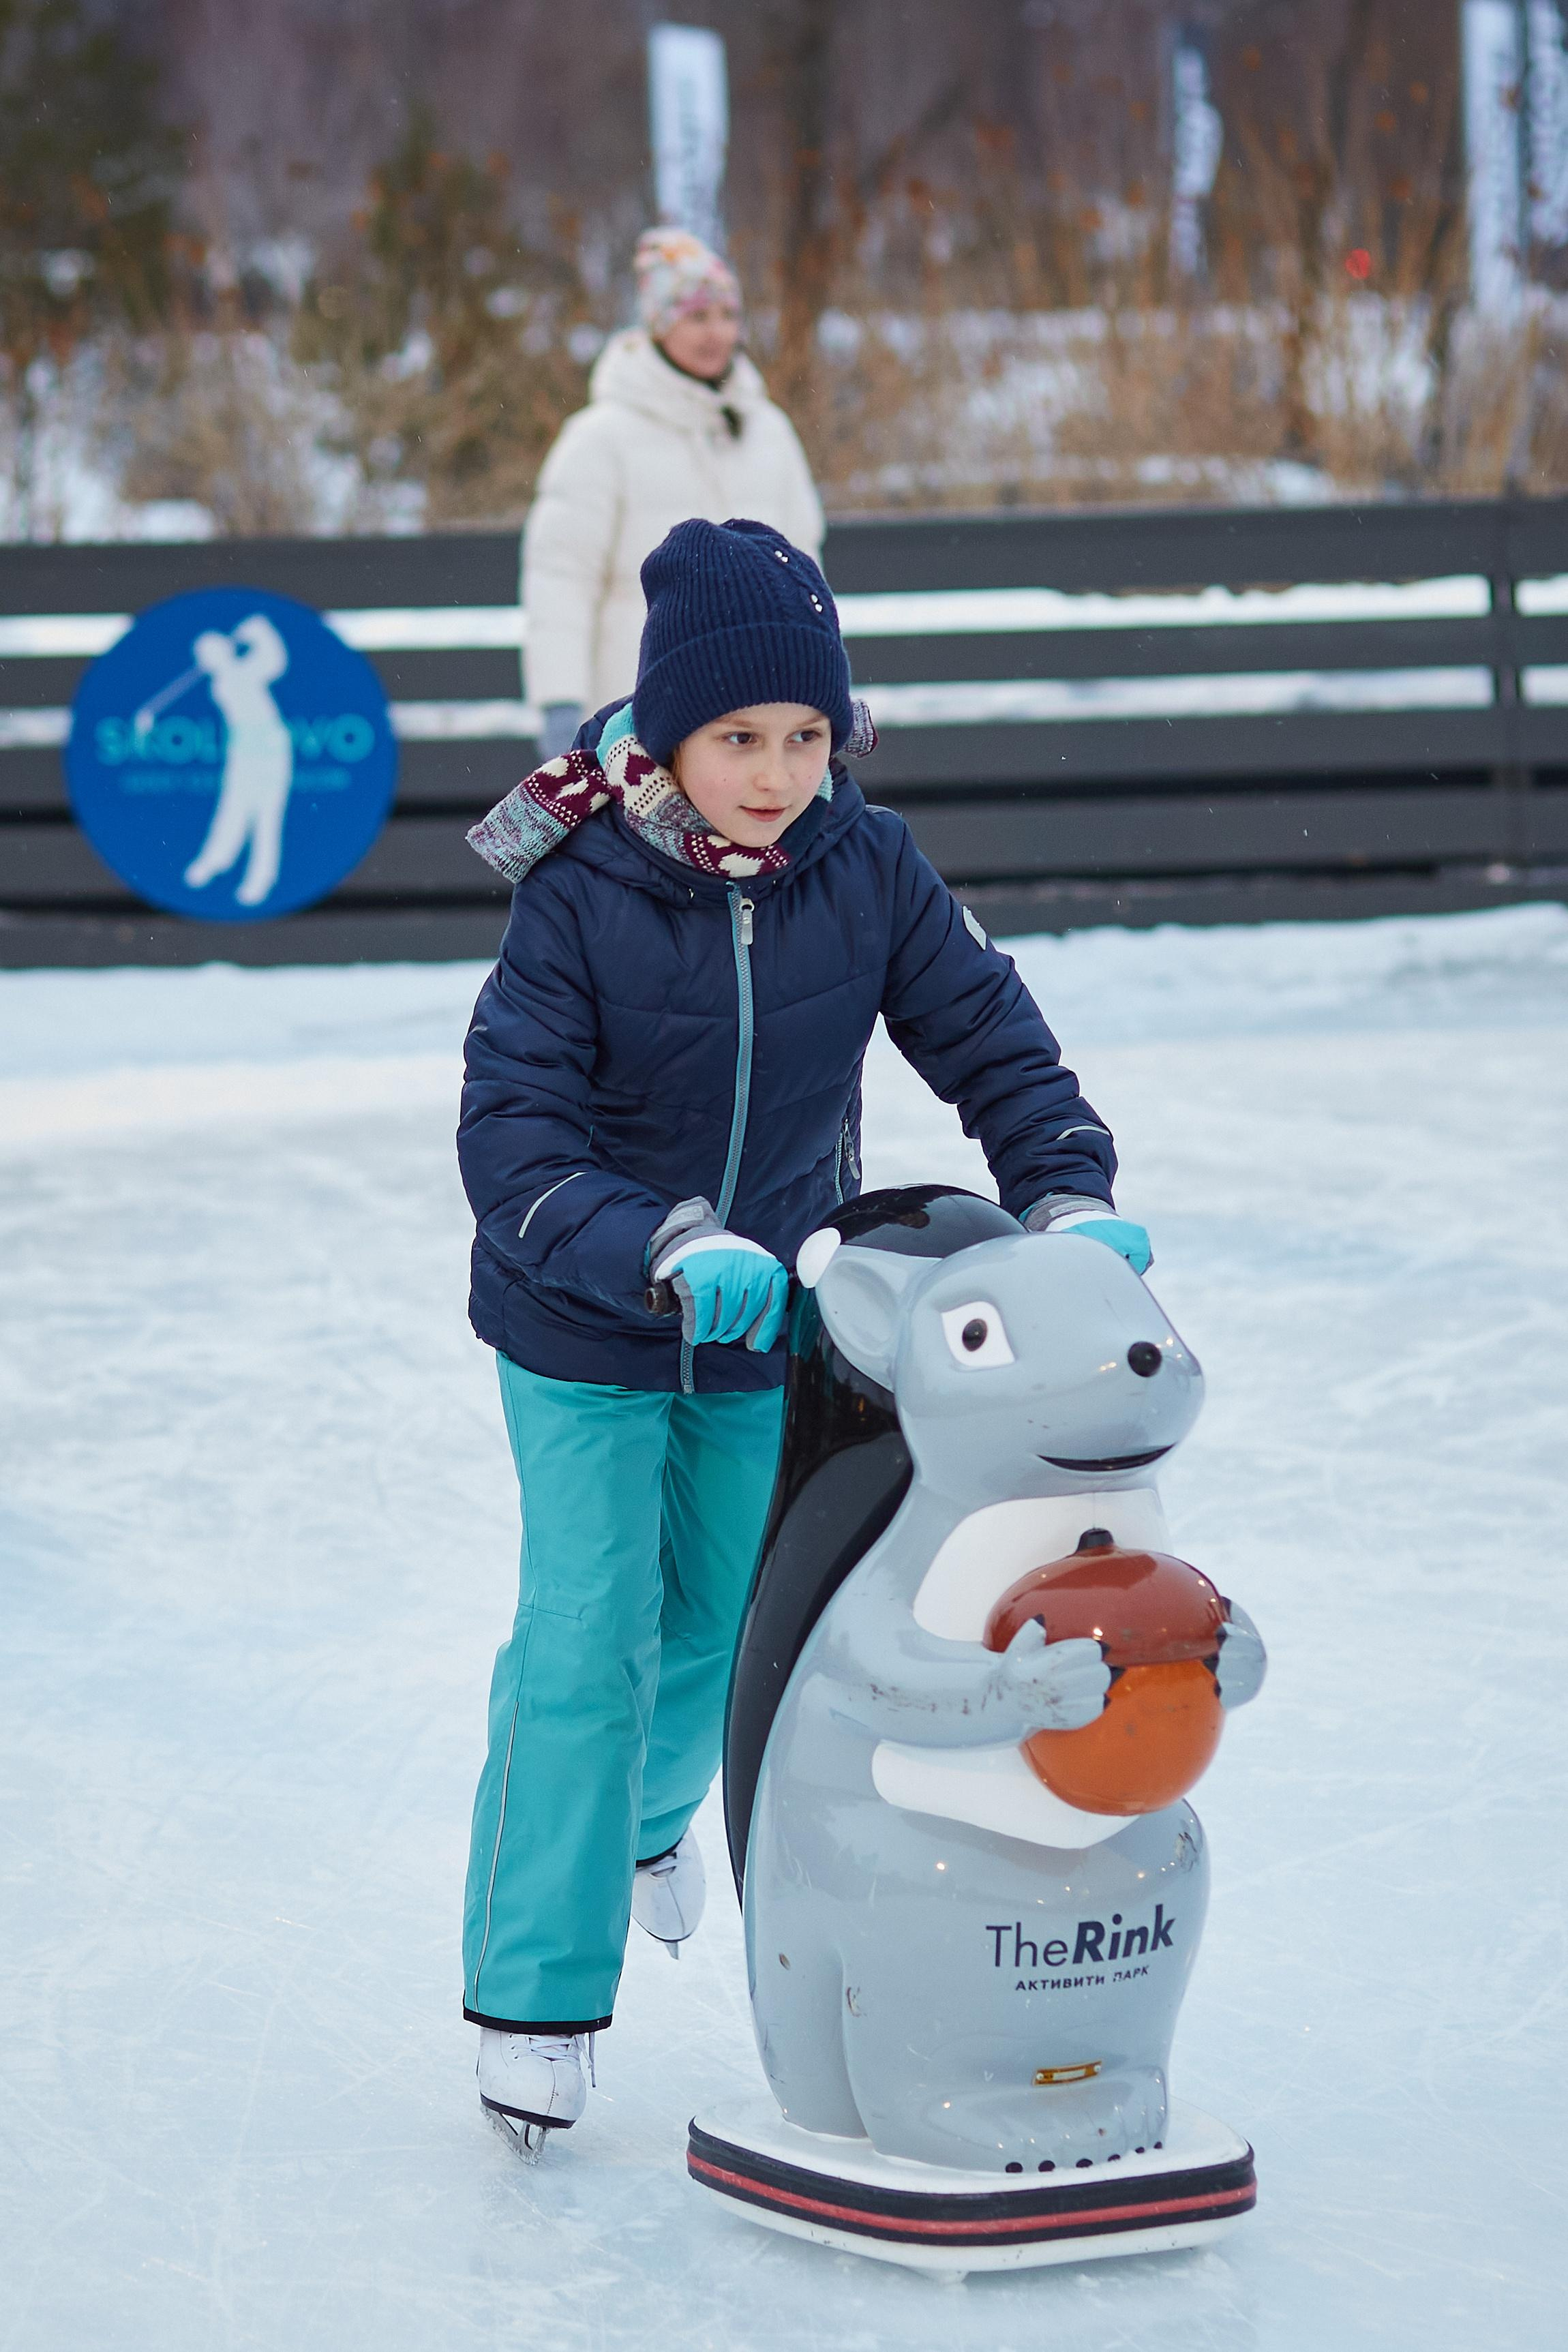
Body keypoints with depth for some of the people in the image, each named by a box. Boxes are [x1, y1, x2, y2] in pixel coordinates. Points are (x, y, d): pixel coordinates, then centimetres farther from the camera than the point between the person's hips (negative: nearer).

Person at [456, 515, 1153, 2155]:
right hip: (583, 1332, -4)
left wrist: (1070, 1200, -23)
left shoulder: (866, 872, -14)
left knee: (722, 1620, 21)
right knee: (587, 1641, -9)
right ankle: (536, 1990, 5)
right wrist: (670, 1250, -42)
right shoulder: (578, 898, -25)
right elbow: (510, 1140, -29)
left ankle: (644, 1809, 53)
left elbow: (991, 1042, -7)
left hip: (772, 1310, 4)